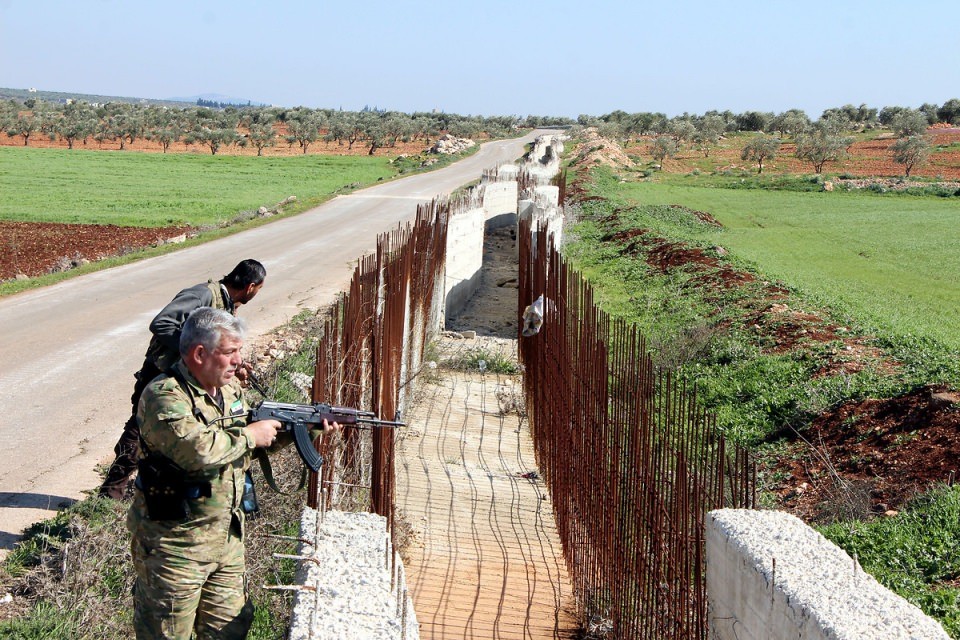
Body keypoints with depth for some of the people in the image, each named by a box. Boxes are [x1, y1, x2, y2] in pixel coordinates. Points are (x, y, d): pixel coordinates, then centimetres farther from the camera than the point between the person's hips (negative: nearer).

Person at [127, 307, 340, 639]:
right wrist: (250, 434, -21)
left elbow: (261, 440, 16)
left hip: (228, 535, 8)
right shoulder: (164, 395, -21)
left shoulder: (231, 389, 6)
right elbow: (197, 450, -35)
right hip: (174, 544, -8)